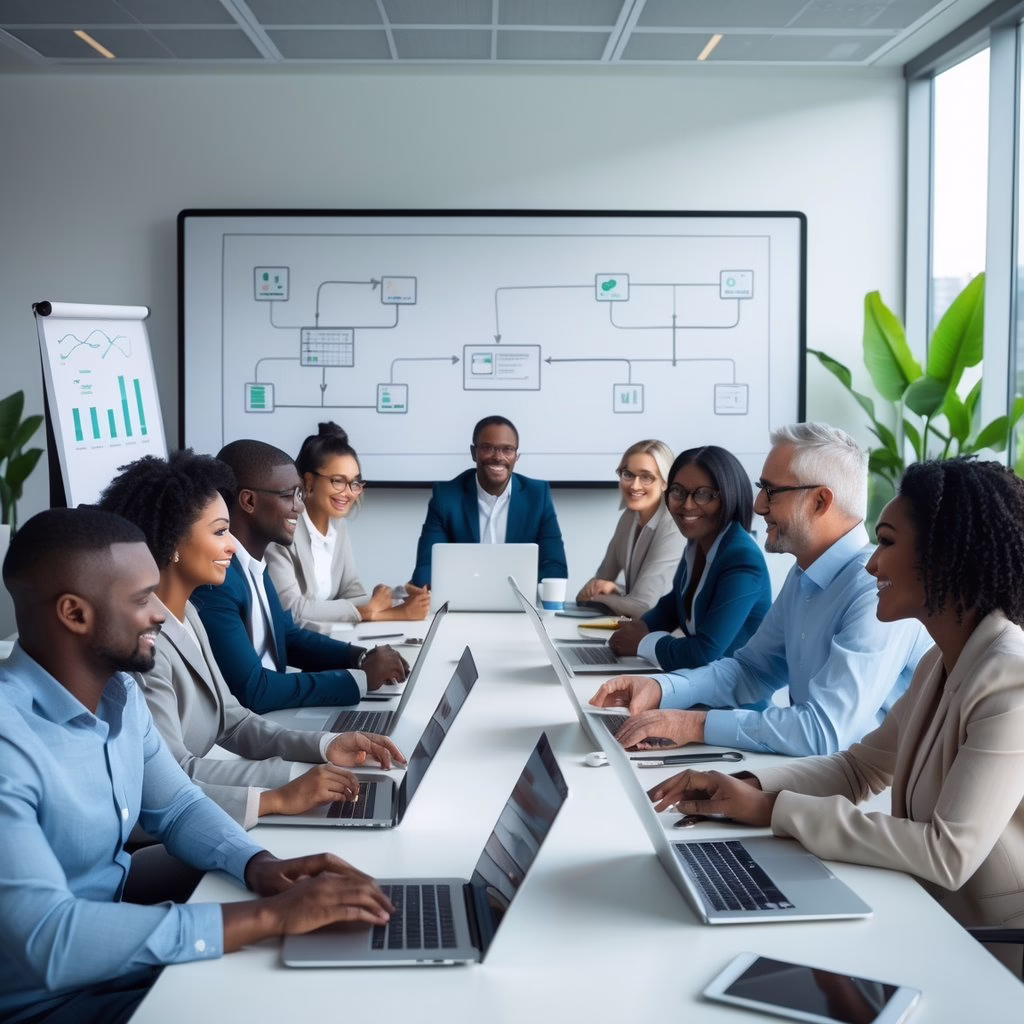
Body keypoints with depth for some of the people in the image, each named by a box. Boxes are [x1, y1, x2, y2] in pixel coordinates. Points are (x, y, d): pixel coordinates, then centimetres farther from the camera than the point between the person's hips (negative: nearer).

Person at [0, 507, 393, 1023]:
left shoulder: (119, 693, 0)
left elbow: (178, 807, 10)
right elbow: (49, 942, -35)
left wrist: (258, 865, -12)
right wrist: (268, 916, -34)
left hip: (125, 950, 8)